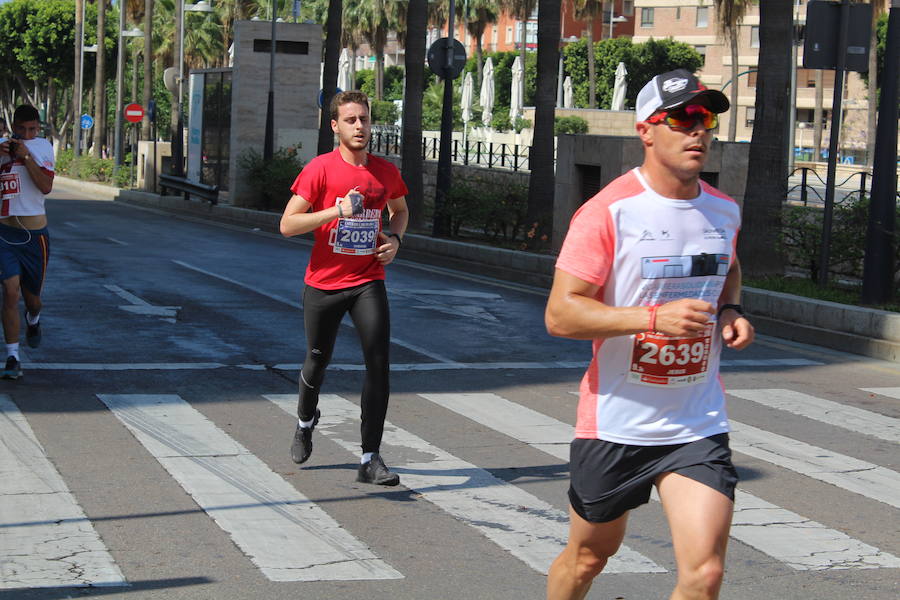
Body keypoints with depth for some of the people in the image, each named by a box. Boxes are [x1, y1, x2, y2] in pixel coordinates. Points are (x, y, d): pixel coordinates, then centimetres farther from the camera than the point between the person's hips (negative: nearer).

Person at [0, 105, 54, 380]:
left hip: (34, 234, 1)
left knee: (32, 298, 13)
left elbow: (46, 186, -11)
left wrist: (25, 156, -20)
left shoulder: (43, 147, 1)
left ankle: (33, 319, 51)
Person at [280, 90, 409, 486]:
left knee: (379, 363, -13)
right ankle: (306, 421, 48)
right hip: (324, 283, -2)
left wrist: (394, 238, 3)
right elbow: (287, 224, -13)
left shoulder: (386, 172, 3)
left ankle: (370, 459, -9)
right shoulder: (320, 169, -9)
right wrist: (337, 210, -23)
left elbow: (400, 210, 24)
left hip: (368, 281, 2)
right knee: (317, 360, 14)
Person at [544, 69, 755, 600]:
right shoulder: (609, 211, -13)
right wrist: (655, 318, -28)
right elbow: (560, 313, -17)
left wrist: (730, 311, 5)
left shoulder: (725, 211, 5)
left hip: (699, 428, 3)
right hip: (615, 423, -3)